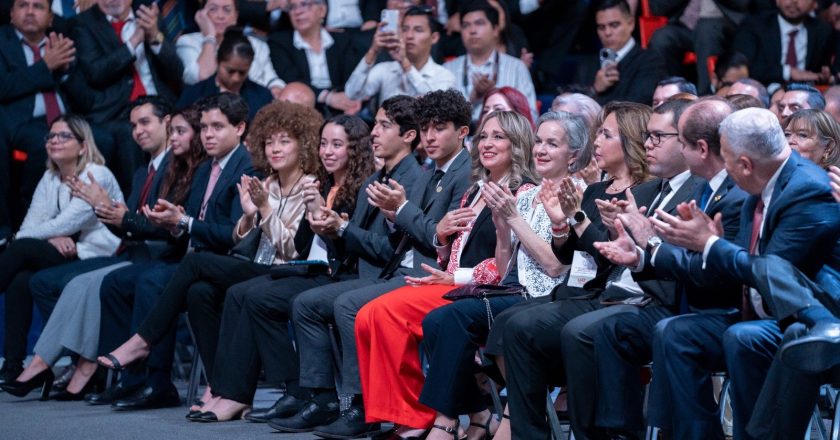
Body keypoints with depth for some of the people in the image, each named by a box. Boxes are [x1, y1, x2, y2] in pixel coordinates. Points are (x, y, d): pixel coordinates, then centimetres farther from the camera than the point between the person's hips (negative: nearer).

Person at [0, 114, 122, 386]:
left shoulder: (97, 176, -7)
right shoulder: (50, 178, 15)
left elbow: (66, 223, -16)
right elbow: (29, 227, 5)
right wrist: (53, 239, -17)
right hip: (64, 258, 6)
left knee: (23, 248, -24)